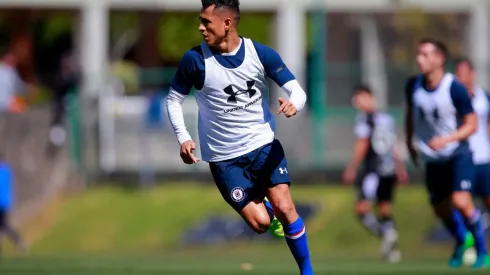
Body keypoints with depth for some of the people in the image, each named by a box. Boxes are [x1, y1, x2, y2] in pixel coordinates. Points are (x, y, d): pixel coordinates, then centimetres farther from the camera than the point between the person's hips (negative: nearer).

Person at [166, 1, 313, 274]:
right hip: (225, 157, -1)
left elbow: (297, 90, -9)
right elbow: (174, 99, -1)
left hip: (264, 144, 1)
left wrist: (294, 103, -34)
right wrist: (183, 138, -15)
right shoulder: (195, 60, -14)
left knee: (284, 208, -13)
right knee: (260, 224, -4)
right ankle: (265, 208, 35)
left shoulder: (261, 54, -10)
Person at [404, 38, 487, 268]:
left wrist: (446, 139, -28)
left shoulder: (455, 89, -20)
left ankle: (481, 247, 2)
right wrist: (410, 141, 14)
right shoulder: (414, 85, -5)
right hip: (432, 159, 5)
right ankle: (461, 242, 40)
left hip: (458, 153, -5)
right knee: (441, 210, 10)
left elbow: (471, 125, -14)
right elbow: (410, 113, 16)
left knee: (461, 202, -21)